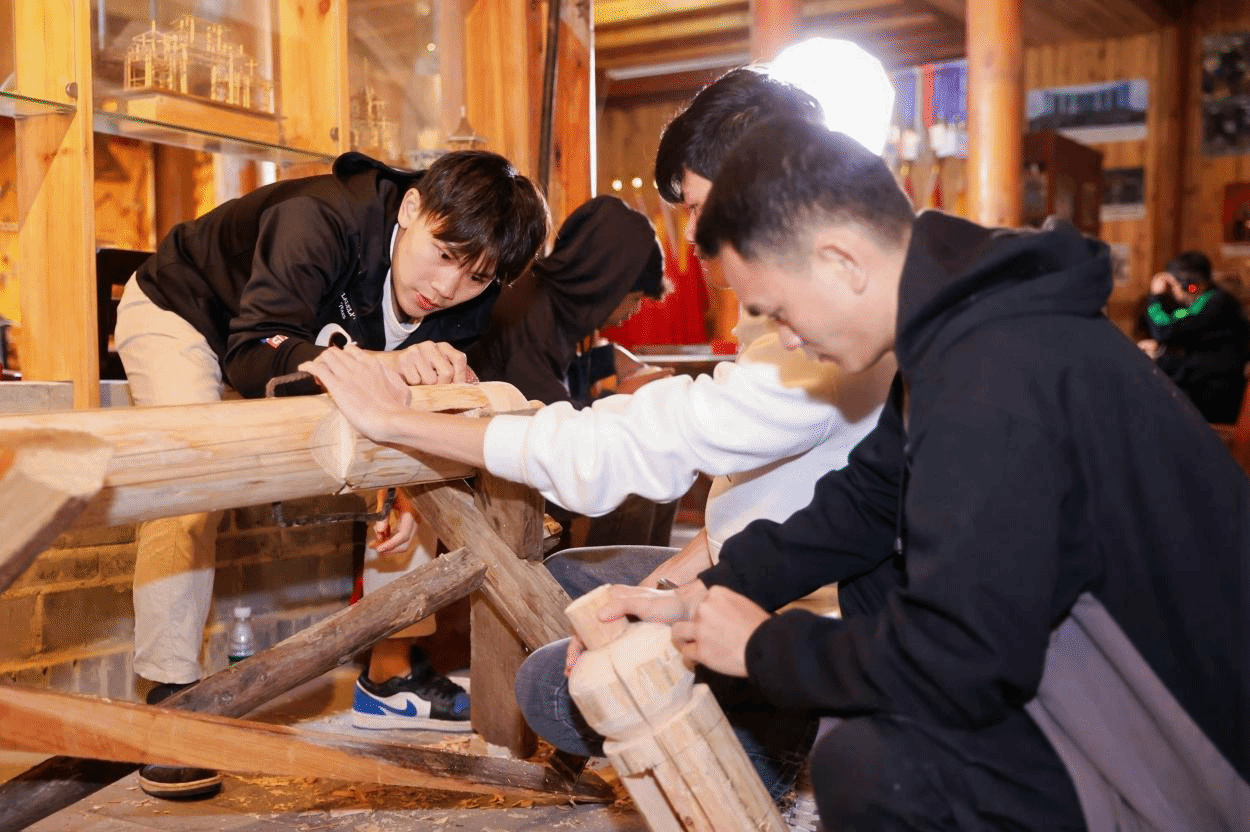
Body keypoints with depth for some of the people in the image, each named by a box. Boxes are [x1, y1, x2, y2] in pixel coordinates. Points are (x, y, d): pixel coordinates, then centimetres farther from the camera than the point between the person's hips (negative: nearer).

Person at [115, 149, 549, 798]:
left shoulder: (464, 306, -22)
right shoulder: (320, 221, -40)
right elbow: (250, 355, -48)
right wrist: (379, 362, -63)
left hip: (314, 340, 5)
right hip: (179, 310, -5)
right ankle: (169, 699, -16)